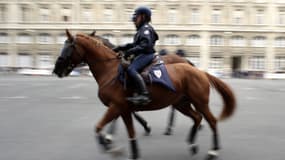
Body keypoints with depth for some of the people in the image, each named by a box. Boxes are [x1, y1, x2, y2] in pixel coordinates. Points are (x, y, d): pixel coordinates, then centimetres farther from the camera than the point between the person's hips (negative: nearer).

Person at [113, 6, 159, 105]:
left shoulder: (146, 28, -7)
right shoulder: (141, 30, 25)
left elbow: (145, 45, -21)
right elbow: (134, 44, 27)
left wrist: (131, 51, -25)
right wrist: (121, 48, 17)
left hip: (146, 54, -11)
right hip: (142, 55, 11)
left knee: (131, 69, -30)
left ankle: (144, 94, -37)